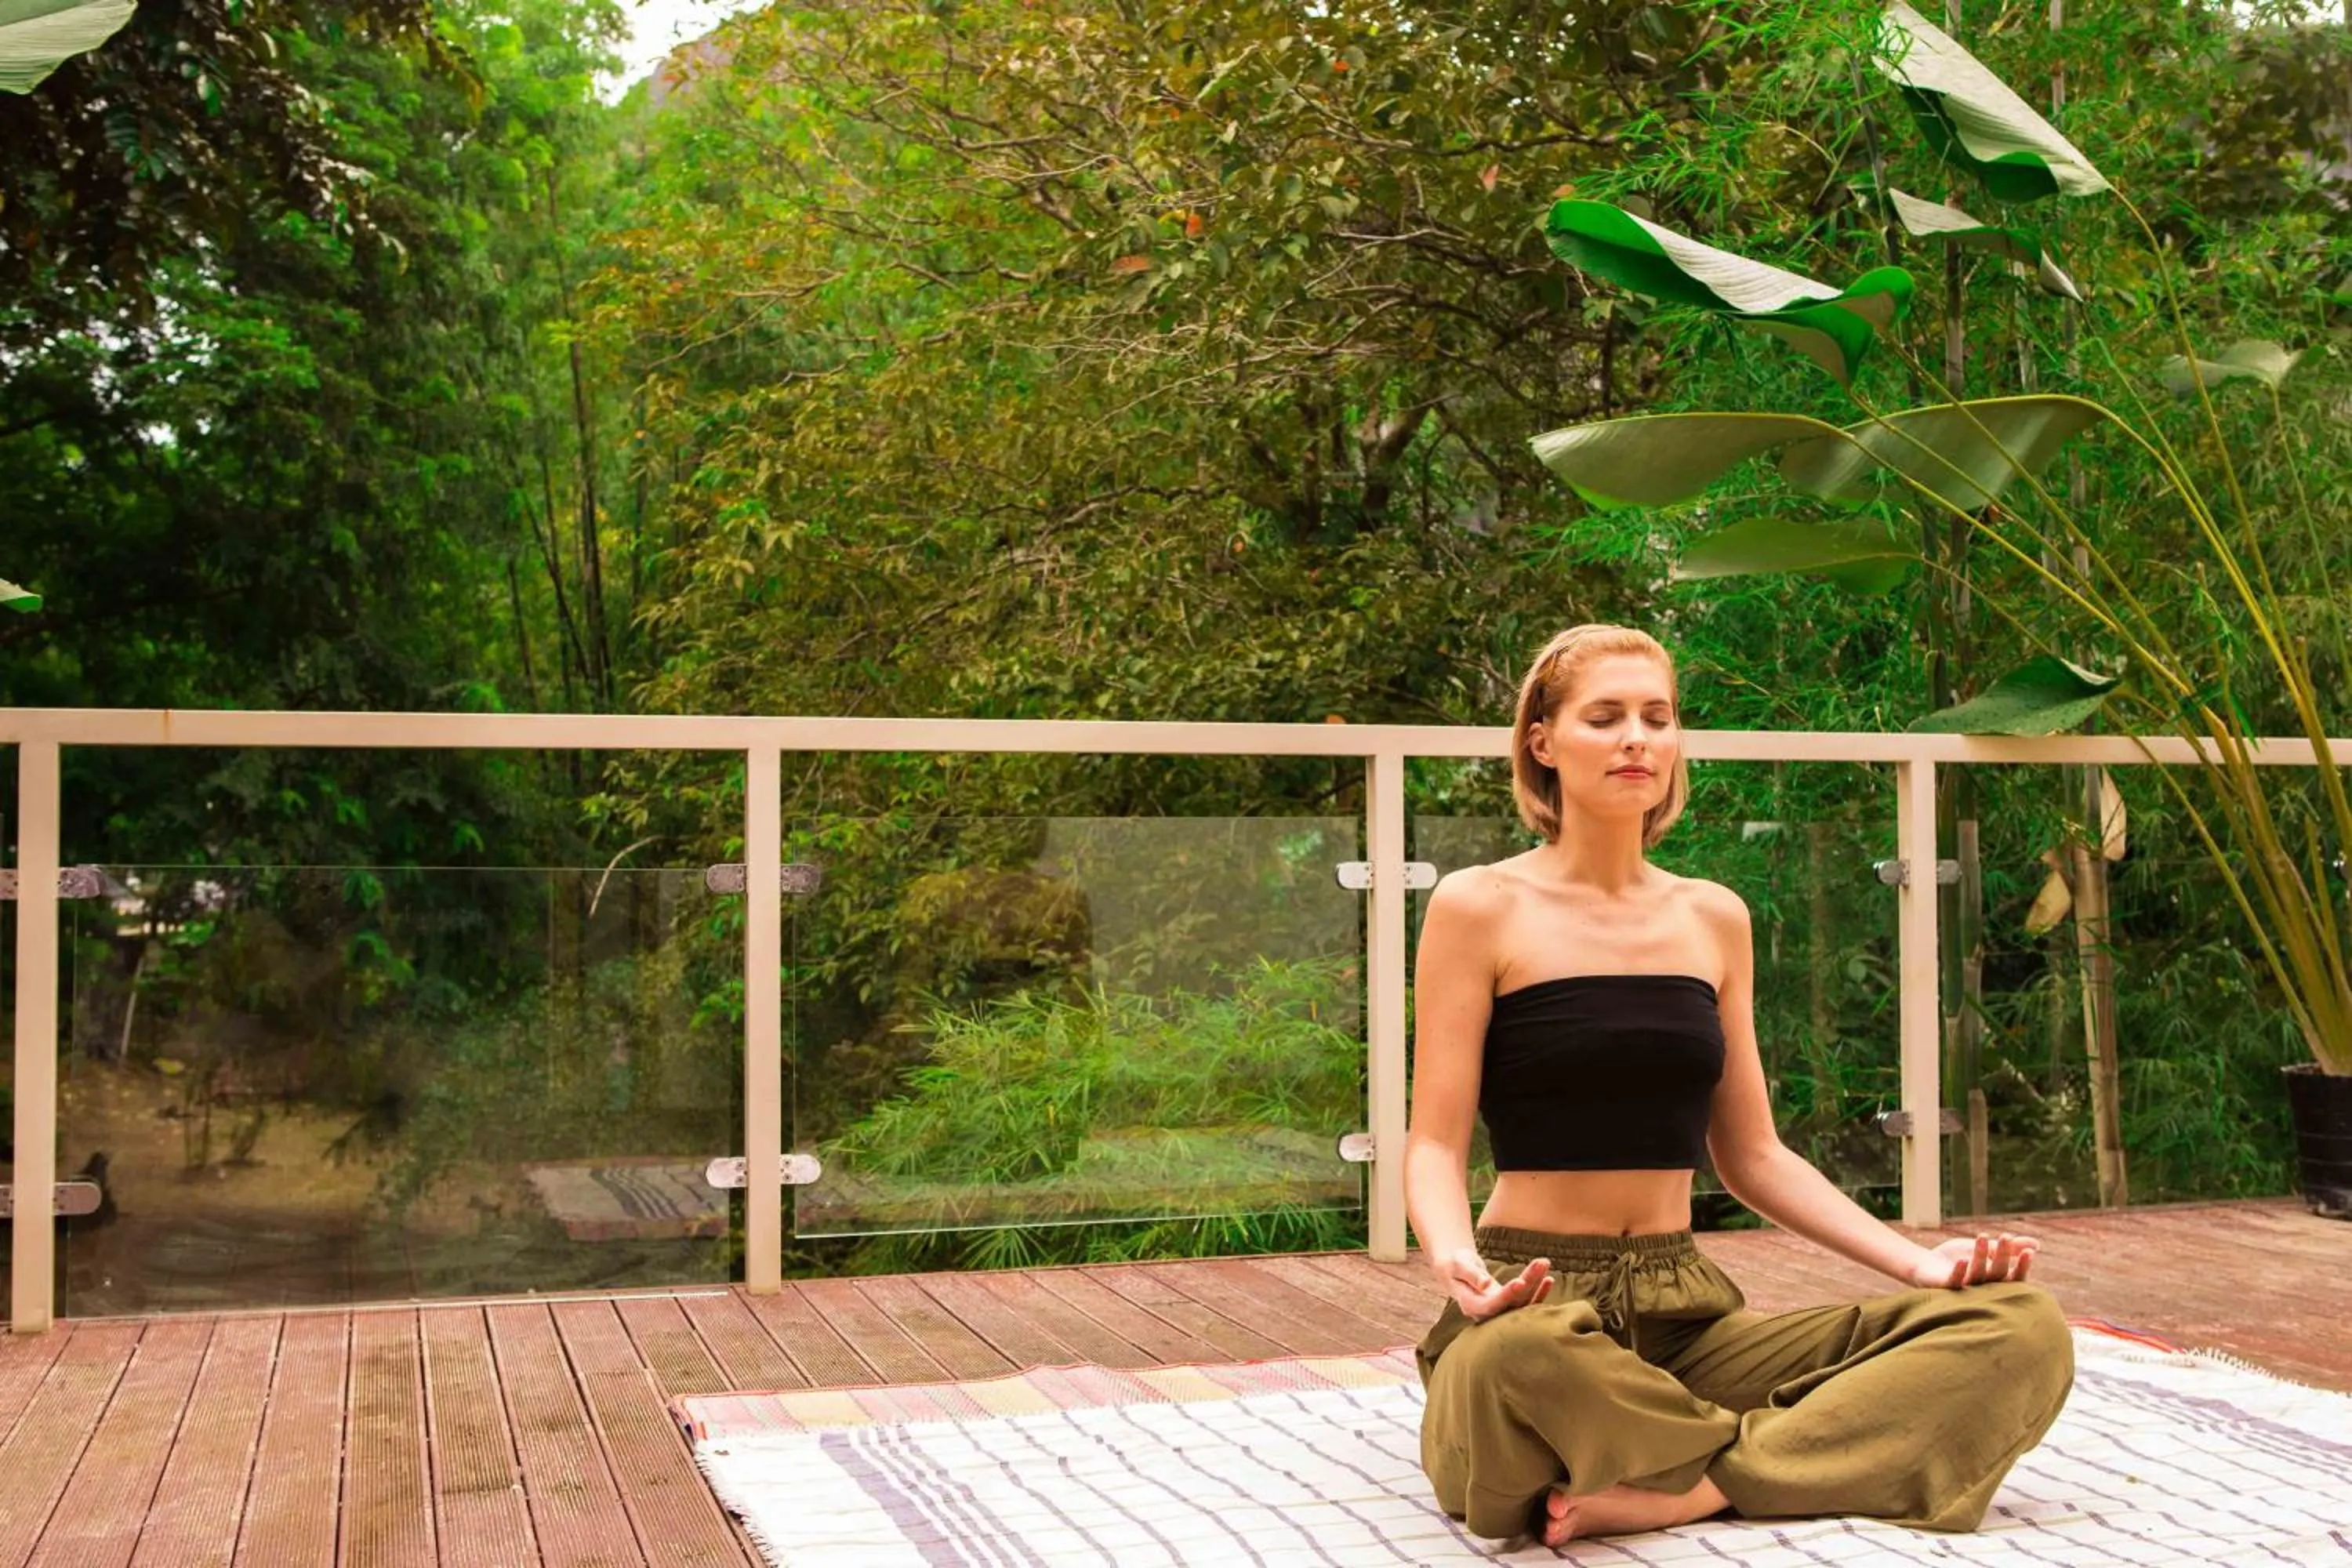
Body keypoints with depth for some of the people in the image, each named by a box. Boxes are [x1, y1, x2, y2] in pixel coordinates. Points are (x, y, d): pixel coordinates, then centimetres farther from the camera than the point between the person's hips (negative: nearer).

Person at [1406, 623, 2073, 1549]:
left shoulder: (1714, 919, 11)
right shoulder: (1481, 908, -3)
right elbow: (1436, 1144, -7)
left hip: (1686, 1309, 5)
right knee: (1519, 1362, -43)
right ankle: (1819, 1452, -16)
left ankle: (1683, 1490, -21)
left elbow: (1753, 1158, 14)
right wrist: (1455, 1258, -29)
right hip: (1534, 1304, -5)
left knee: (2020, 1330, -13)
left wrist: (1917, 1261, 1)